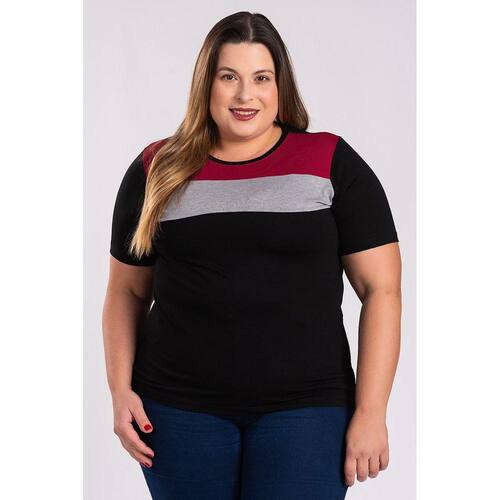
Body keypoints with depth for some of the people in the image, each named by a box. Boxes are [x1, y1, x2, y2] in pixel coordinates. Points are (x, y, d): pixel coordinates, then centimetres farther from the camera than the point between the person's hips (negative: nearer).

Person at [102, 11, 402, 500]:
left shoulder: (332, 163, 0)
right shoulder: (158, 170, 5)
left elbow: (382, 290, -2)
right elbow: (126, 292, 13)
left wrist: (370, 412, -7)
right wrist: (121, 390, 2)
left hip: (304, 407, -1)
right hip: (179, 408, 2)